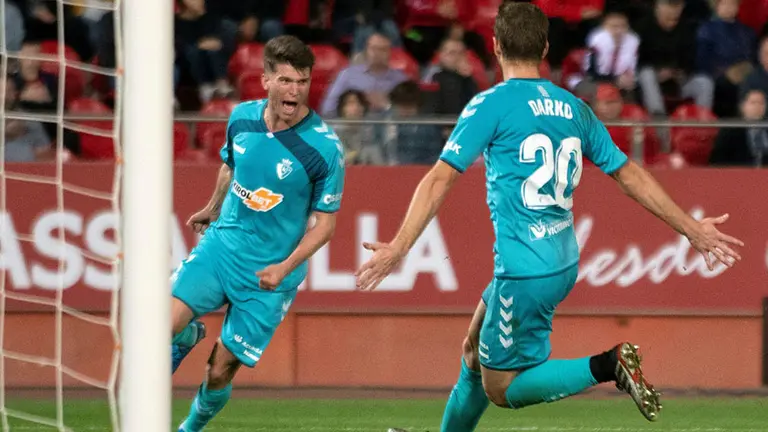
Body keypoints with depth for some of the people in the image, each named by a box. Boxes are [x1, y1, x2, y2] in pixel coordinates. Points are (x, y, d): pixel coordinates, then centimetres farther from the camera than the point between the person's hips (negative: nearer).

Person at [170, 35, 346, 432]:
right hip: (222, 245, 3)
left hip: (269, 273, -3)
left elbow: (324, 221, -8)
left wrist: (286, 267, -20)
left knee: (220, 371, 1)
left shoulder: (324, 147, -16)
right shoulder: (242, 117, -4)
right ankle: (187, 337, 13)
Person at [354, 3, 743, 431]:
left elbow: (440, 179, -16)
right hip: (564, 263, 8)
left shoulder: (491, 105, -10)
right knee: (474, 352, 24)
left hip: (524, 273, -8)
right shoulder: (574, 108, 9)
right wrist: (692, 228, 21)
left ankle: (609, 365, -16)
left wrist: (399, 247, -17)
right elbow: (630, 174, 13)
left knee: (501, 388, -1)